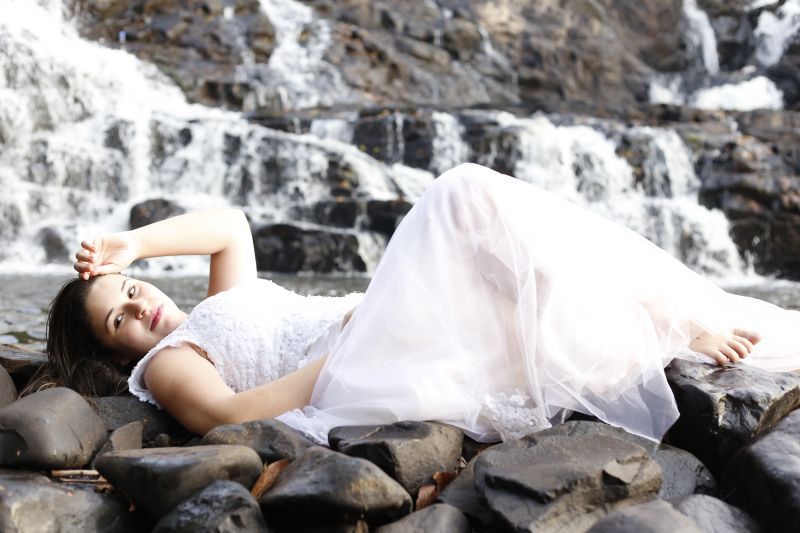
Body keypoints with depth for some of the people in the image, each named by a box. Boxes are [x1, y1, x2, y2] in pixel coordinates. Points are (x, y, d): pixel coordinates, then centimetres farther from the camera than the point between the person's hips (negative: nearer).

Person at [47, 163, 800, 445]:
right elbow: (226, 415, -10)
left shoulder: (226, 302, 33)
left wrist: (130, 245, 23)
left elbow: (231, 225, 29)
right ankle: (681, 328, -19)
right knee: (468, 198, -20)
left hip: (403, 334, 8)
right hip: (359, 374, -8)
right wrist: (342, 347, -14)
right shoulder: (166, 365, 8)